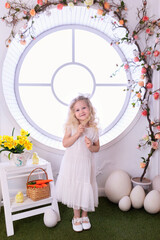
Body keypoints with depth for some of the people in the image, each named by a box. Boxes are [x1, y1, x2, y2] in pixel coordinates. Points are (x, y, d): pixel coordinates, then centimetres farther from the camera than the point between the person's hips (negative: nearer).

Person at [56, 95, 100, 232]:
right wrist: (77, 134, -23)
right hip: (72, 163, -1)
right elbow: (65, 144, -12)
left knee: (86, 189, 8)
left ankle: (85, 216, 34)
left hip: (86, 163, 1)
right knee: (74, 189, 10)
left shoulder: (94, 129, -2)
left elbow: (97, 148, 5)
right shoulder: (71, 126, -6)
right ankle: (76, 217, 32)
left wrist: (91, 146, -17)